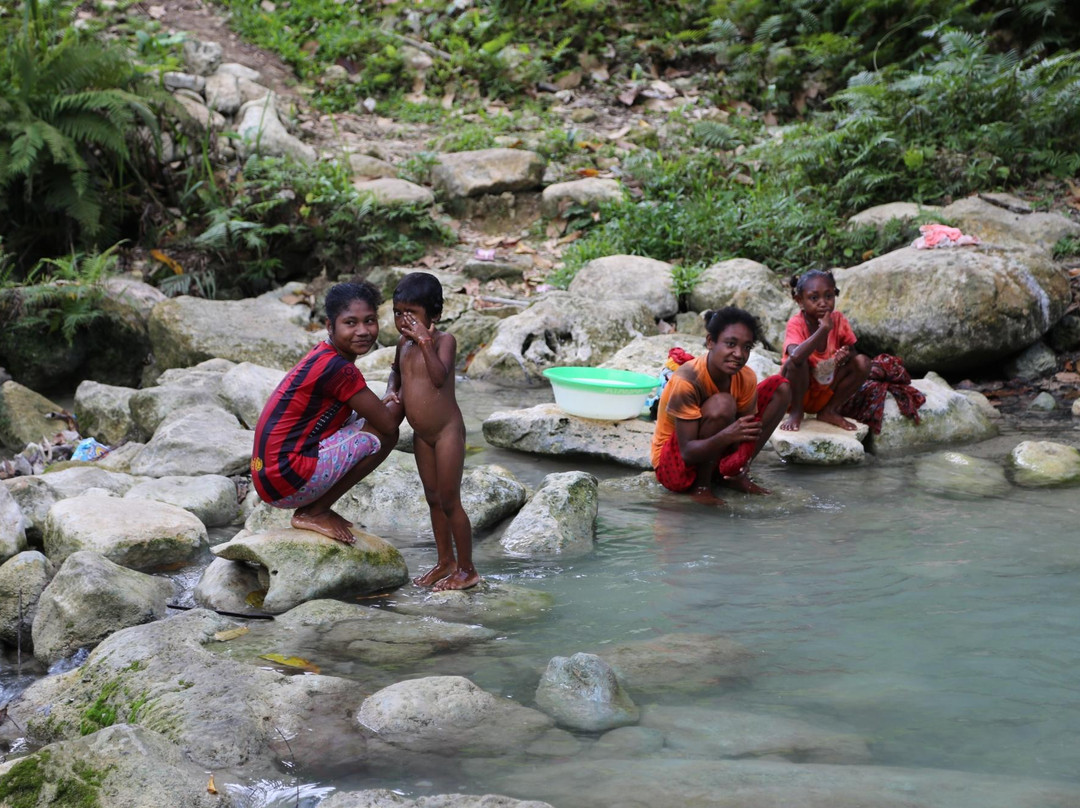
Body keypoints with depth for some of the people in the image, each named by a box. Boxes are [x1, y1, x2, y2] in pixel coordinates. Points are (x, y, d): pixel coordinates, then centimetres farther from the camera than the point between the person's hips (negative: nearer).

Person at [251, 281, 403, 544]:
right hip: (285, 481, -10)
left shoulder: (324, 355, 11)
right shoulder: (338, 369, -18)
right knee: (382, 435, -7)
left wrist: (382, 403, 4)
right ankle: (315, 513, 0)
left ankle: (311, 509, 14)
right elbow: (388, 423, -10)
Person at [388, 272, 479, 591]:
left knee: (449, 501, -3)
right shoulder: (404, 342, 4)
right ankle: (445, 561, 30)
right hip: (421, 435, 8)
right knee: (433, 499, 16)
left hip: (447, 431, -8)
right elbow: (397, 371, 24)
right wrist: (390, 394, 6)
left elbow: (440, 377, -32)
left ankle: (467, 569, 9)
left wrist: (426, 342, -37)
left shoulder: (444, 340, -16)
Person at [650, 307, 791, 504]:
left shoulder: (746, 378, -11)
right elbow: (687, 453, -30)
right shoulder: (687, 381, -29)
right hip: (673, 466, -7)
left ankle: (734, 475, 1)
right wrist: (726, 437, -49)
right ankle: (702, 486, -15)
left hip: (712, 452, 7)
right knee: (722, 404, -34)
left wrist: (742, 464, -28)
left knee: (780, 387, 0)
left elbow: (747, 431, -5)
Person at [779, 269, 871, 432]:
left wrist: (846, 355, -21)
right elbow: (796, 356, -44)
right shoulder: (796, 324, -23)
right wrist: (824, 329, -40)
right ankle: (796, 412, -9)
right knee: (796, 361, -34)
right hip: (799, 391, -5)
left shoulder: (838, 320, -9)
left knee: (862, 362, -12)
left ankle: (830, 411, 1)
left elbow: (851, 350, 4)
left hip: (826, 393, 5)